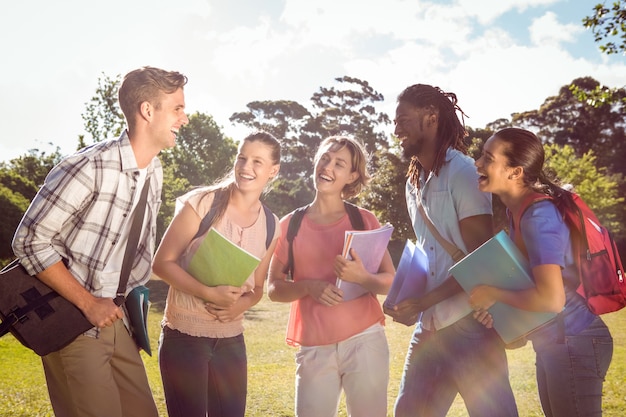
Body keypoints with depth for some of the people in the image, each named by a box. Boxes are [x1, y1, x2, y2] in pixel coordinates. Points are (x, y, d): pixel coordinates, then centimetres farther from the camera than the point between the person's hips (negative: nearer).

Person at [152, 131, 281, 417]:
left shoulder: (271, 226, 4)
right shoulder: (202, 203, -10)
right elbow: (162, 263, -11)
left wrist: (241, 304, -10)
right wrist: (209, 293, -23)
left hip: (231, 341, 5)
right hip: (183, 336, -4)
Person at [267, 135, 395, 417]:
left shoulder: (364, 220, 2)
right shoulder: (290, 224, 4)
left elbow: (391, 282, 1)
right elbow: (274, 289, 4)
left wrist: (362, 278, -20)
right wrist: (309, 286, -15)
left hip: (365, 340, 0)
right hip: (313, 348, 1)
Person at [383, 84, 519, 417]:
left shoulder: (463, 173, -11)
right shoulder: (414, 182, 12)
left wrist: (423, 303, -18)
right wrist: (405, 299, 4)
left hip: (469, 325, -7)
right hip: (428, 329, 8)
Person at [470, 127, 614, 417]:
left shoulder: (538, 216, -25)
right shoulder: (518, 211, 5)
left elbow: (551, 299, -32)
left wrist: (493, 294, -19)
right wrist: (500, 309, 3)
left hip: (573, 343, -10)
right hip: (554, 341, 10)